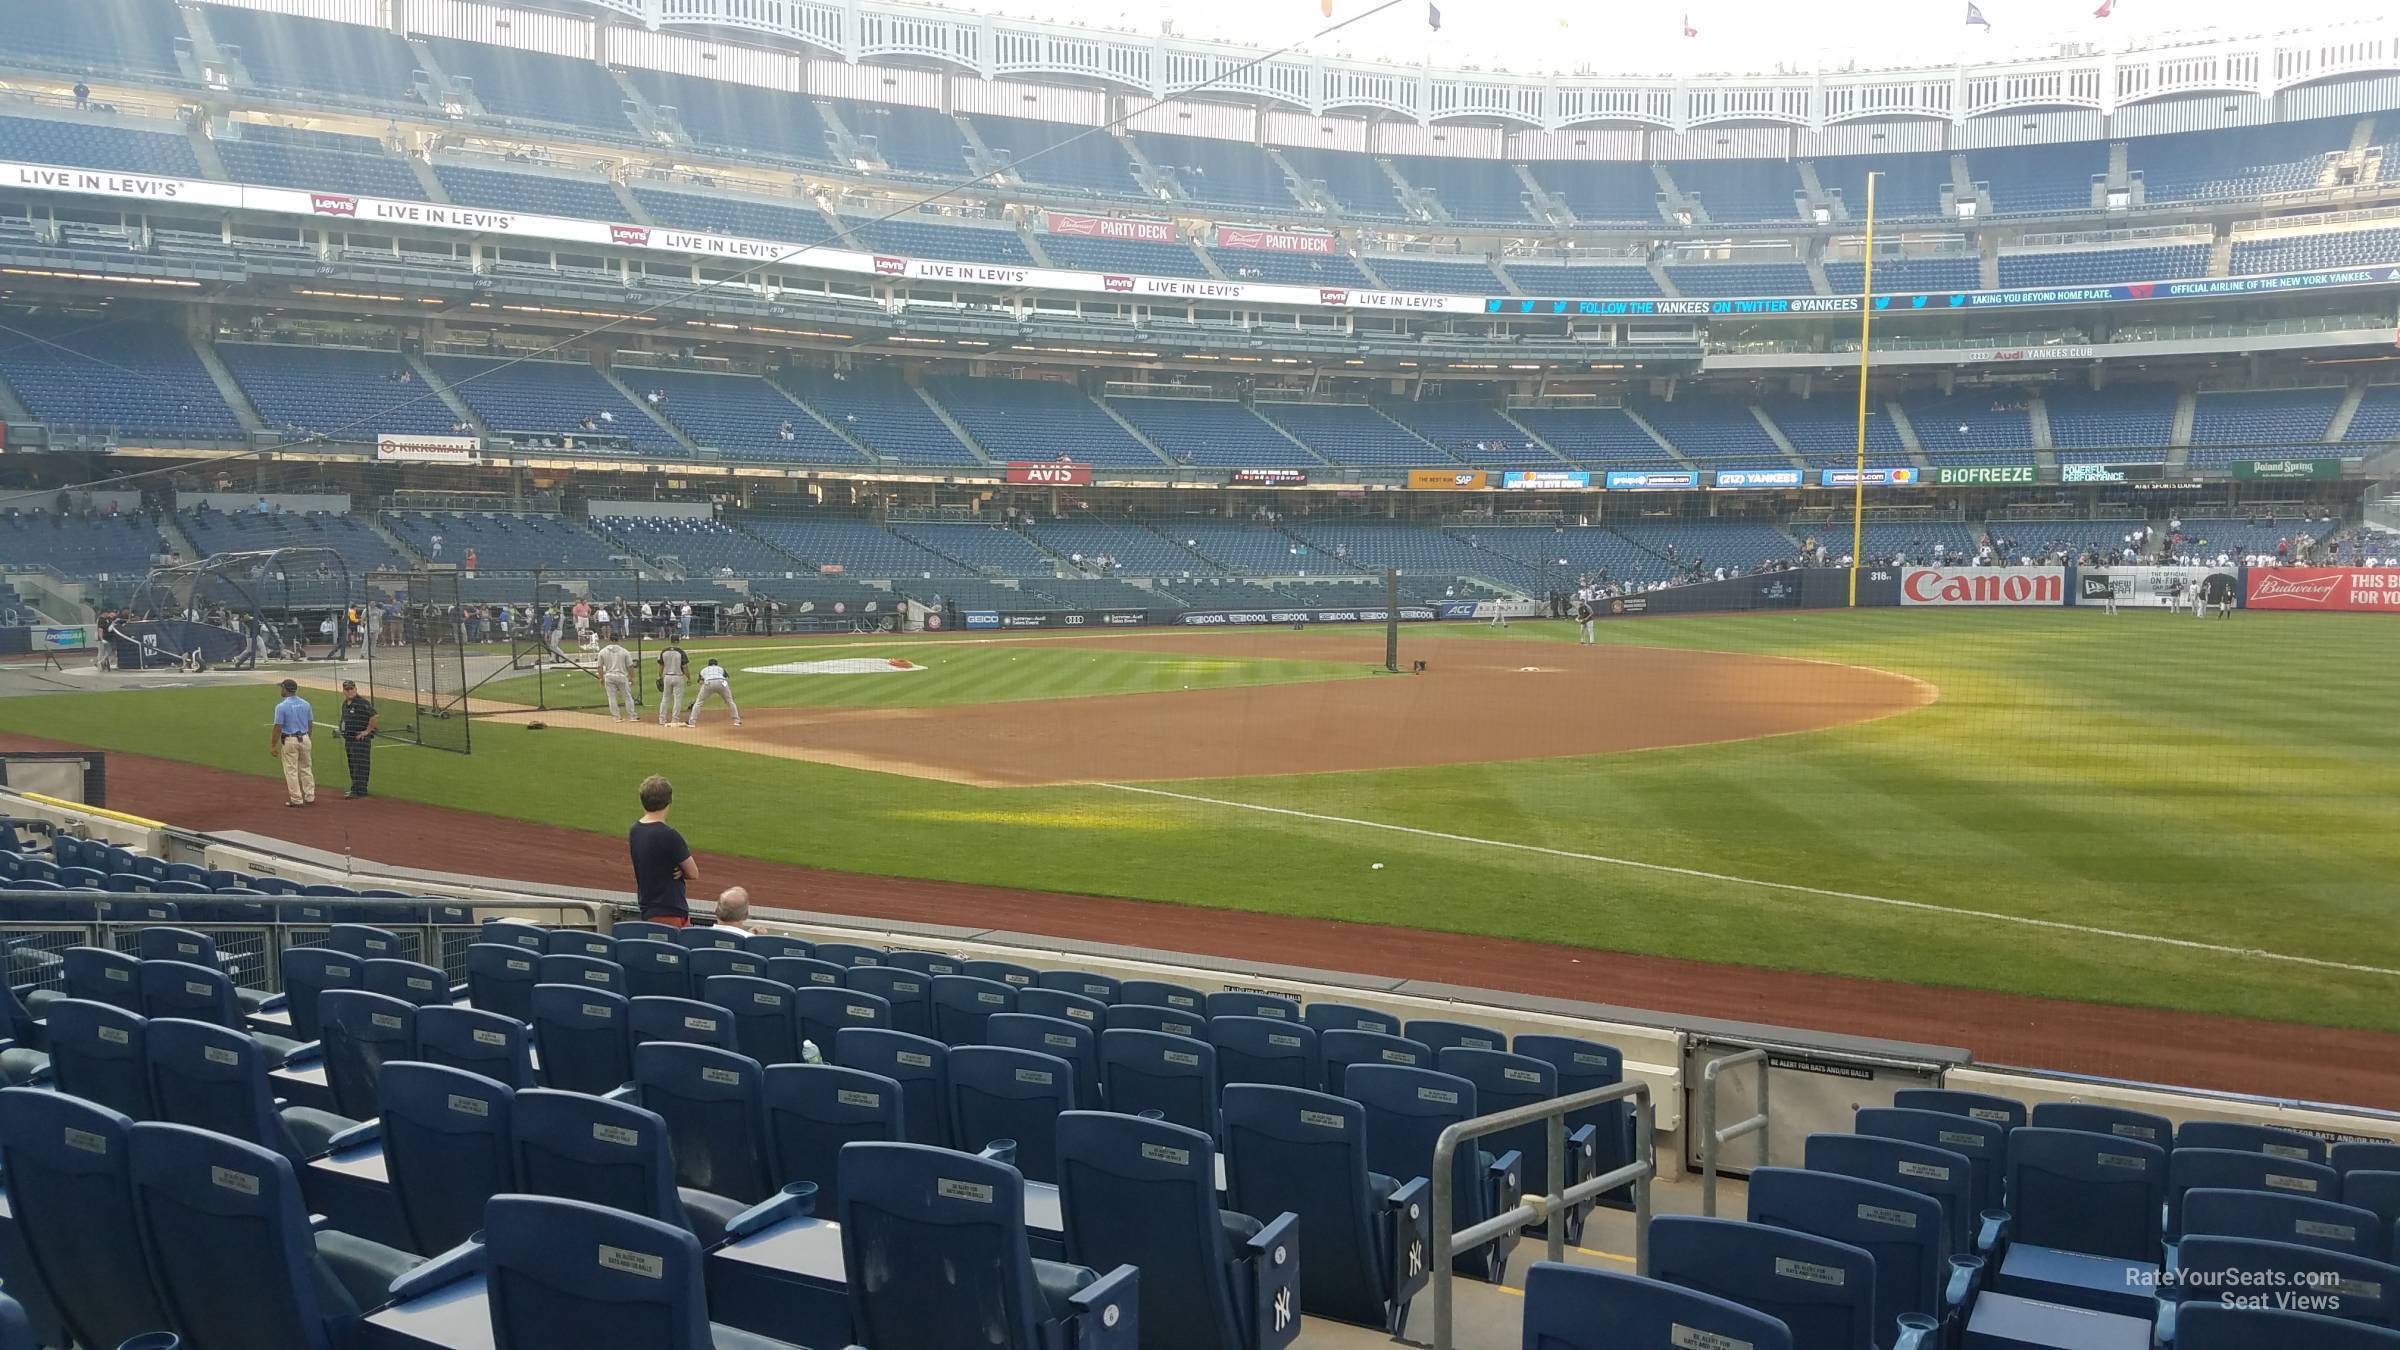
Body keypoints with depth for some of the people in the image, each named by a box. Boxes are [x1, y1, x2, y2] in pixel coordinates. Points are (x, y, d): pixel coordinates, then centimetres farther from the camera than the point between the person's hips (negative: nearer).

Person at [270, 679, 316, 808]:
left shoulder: (281, 706, -13)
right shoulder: (305, 704, 3)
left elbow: (278, 728, -14)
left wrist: (273, 746, -7)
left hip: (289, 740, -5)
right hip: (304, 739, 5)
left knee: (291, 770, 3)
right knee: (306, 768, 14)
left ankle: (296, 800, 5)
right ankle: (310, 797, 17)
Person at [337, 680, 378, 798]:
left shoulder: (362, 703, -15)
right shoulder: (345, 704, 14)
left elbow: (375, 716, -24)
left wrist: (367, 731, -17)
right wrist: (344, 738, 22)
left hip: (361, 739, -10)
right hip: (348, 739, 10)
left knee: (359, 765, -10)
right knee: (352, 765, 14)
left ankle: (358, 791, -11)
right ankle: (356, 788, 23)